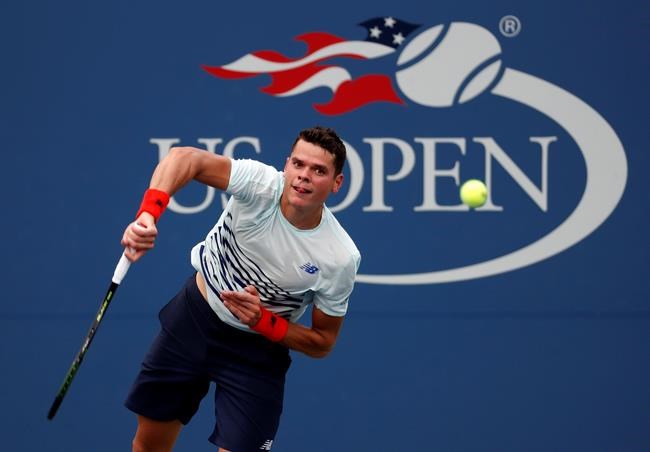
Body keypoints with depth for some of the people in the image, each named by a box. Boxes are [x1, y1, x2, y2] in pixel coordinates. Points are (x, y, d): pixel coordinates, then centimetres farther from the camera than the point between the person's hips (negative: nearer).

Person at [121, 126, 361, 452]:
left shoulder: (340, 258, -24)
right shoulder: (262, 185, -25)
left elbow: (323, 342, -12)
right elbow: (185, 158, -33)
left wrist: (263, 321, -27)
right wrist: (148, 214, -49)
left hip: (257, 349, -2)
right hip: (194, 314, 2)